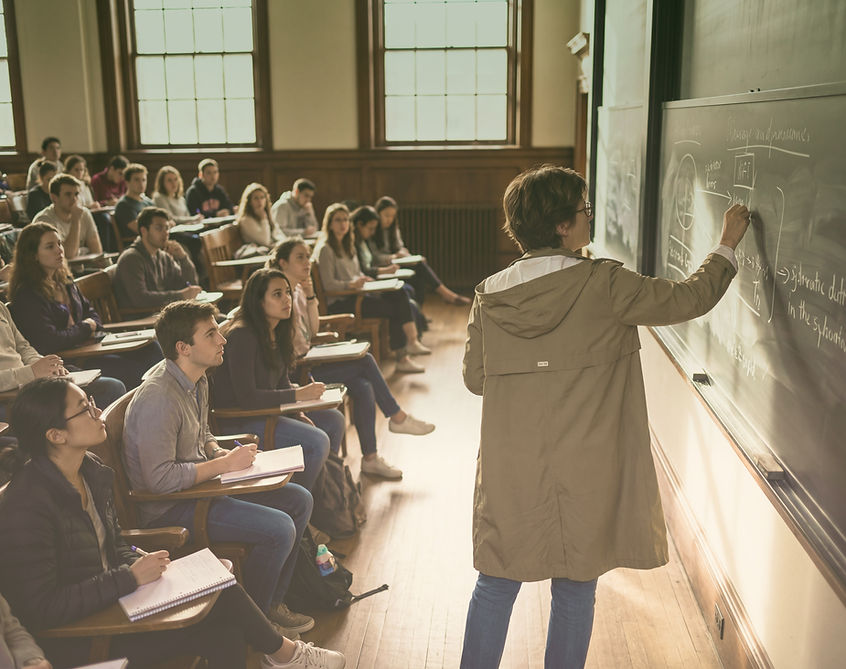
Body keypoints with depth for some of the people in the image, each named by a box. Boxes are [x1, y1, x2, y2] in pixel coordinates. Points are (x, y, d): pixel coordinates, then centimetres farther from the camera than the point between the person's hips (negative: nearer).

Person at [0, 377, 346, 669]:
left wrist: (141, 565, -7)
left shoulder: (92, 470, 2)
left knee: (223, 630, -13)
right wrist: (130, 578, -23)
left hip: (108, 604, 8)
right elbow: (41, 608, -24)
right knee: (218, 595, -14)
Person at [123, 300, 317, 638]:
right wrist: (225, 463, -21)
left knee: (298, 500, 7)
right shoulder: (158, 398, -26)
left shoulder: (198, 380, 5)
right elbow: (159, 478, -29)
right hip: (169, 508, -10)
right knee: (278, 528, -22)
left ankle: (272, 601, 18)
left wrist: (227, 454, 0)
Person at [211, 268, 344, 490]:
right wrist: (298, 395, -23)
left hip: (267, 410, 10)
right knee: (317, 442, -21)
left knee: (334, 420, 7)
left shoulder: (277, 331, 6)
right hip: (237, 421, -10)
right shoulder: (242, 335, -22)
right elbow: (246, 397, -25)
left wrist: (297, 413, -3)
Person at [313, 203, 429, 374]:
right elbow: (328, 285, -15)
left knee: (400, 294, -12)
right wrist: (351, 284, -27)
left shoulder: (347, 246, 20)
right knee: (393, 308, -20)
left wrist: (364, 279, 5)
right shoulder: (325, 249, -9)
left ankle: (411, 340, -18)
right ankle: (401, 358, -15)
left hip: (355, 296, 9)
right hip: (339, 303, -9)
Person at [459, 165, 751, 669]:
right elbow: (690, 299, -3)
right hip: (585, 474, -3)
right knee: (575, 594, 14)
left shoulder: (490, 295, -3)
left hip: (511, 473, 3)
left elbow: (475, 377, 4)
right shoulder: (603, 285, -13)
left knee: (495, 588, 16)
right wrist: (728, 244, 13)